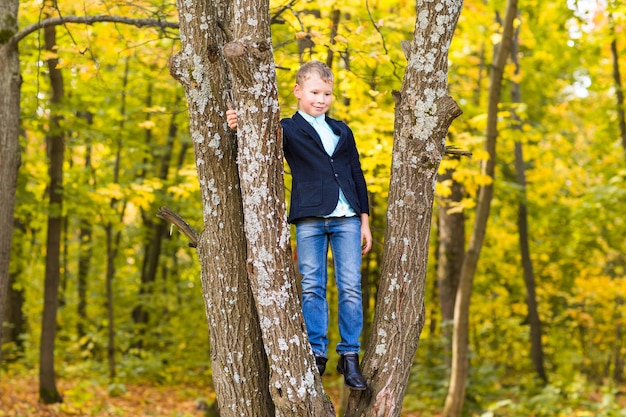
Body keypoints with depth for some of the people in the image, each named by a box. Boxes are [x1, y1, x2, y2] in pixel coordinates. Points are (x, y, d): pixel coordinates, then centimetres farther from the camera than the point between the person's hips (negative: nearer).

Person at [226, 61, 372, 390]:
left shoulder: (342, 131, 17)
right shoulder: (288, 129, 7)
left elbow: (357, 176, 17)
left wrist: (365, 220, 12)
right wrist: (239, 126, -33)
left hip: (347, 218, 3)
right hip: (310, 218, -2)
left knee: (351, 287, -2)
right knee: (312, 287, -2)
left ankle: (350, 356, 4)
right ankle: (316, 354, 5)